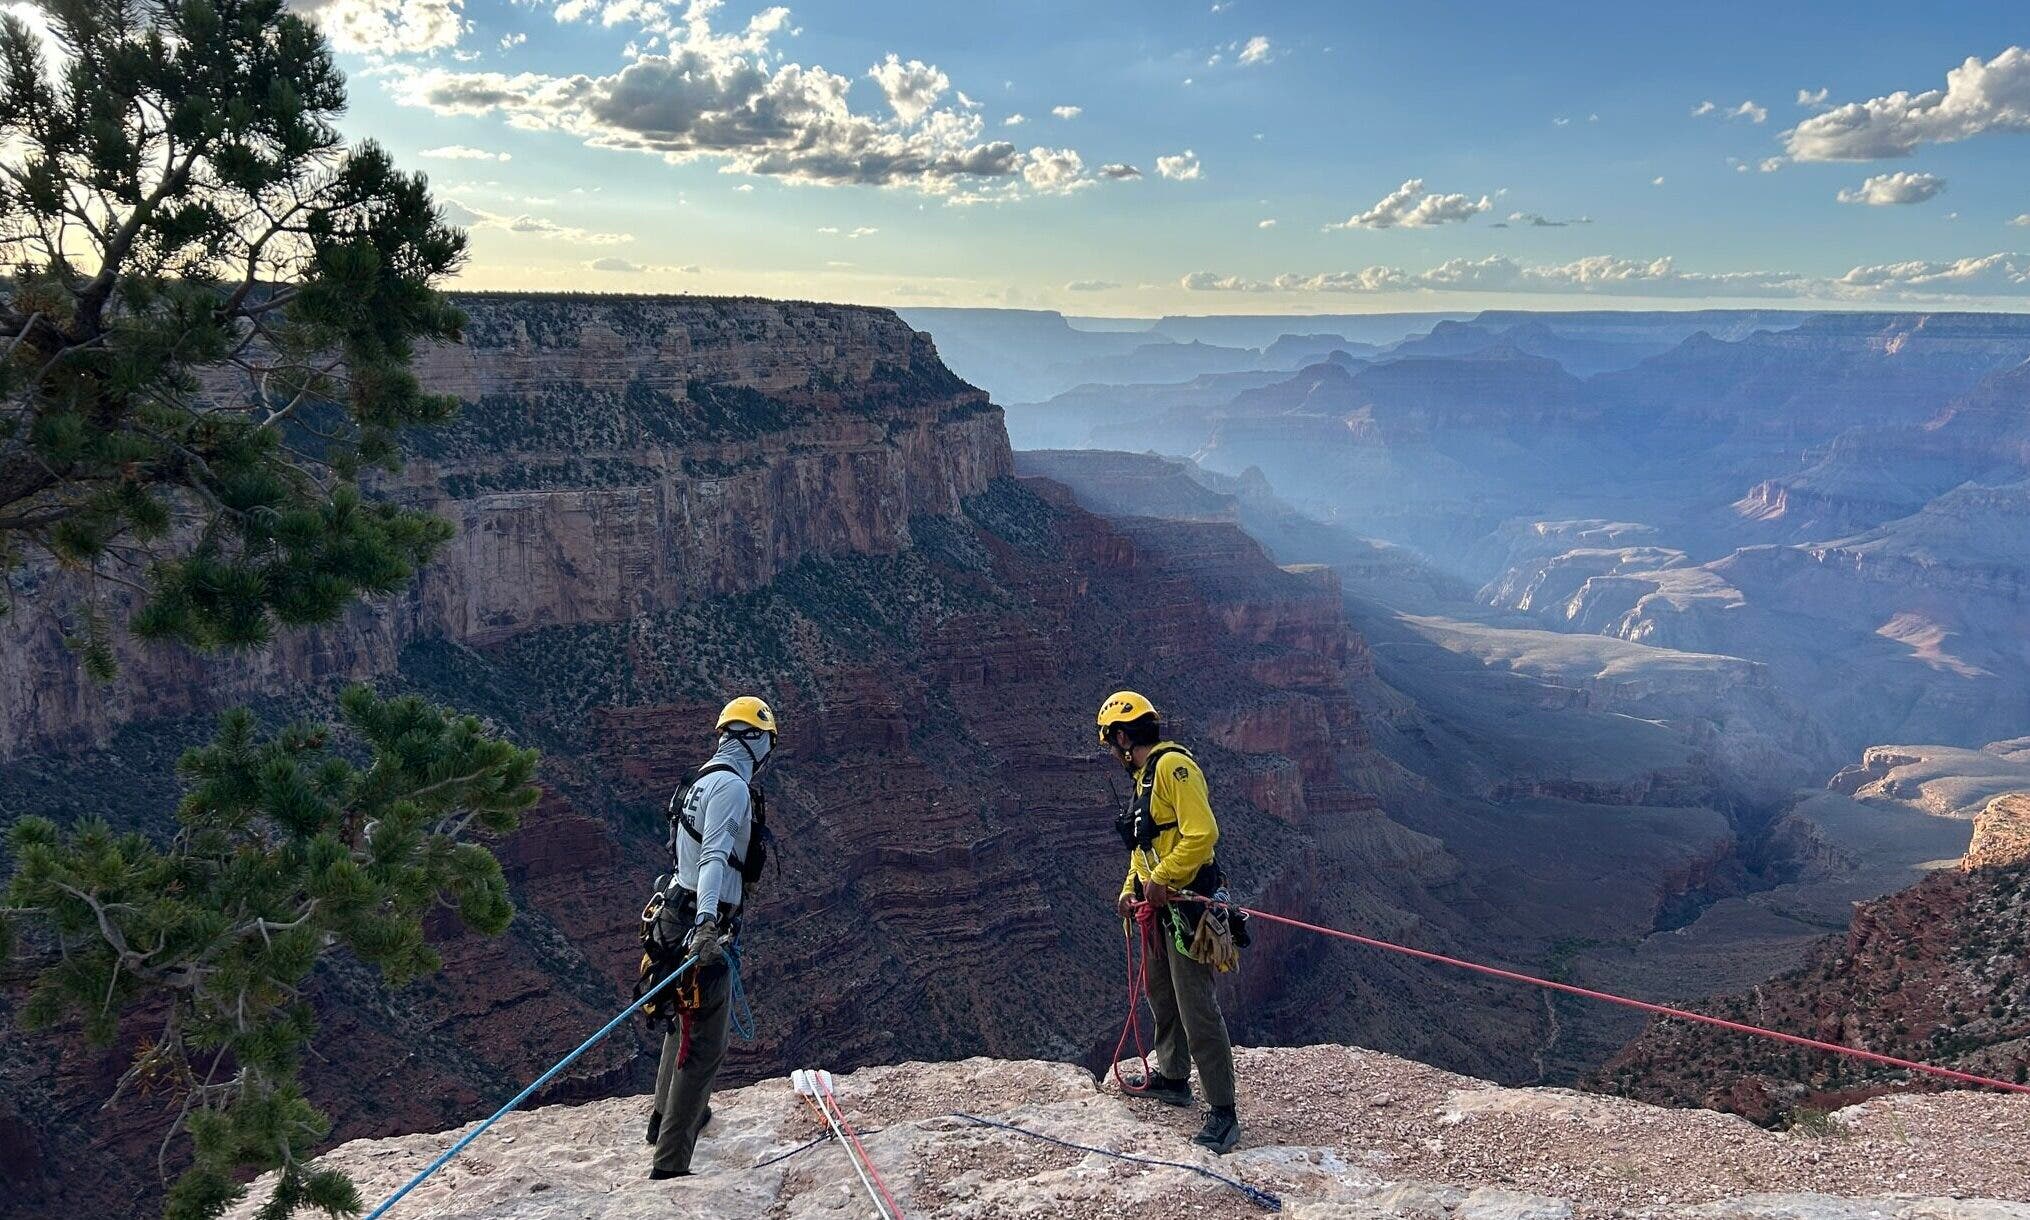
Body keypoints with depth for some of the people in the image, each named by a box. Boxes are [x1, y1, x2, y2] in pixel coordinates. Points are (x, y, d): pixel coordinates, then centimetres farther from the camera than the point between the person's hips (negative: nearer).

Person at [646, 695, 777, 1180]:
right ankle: (670, 1162, -8)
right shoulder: (732, 786, -15)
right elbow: (714, 857, -29)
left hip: (685, 916, 10)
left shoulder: (704, 782, 15)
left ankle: (668, 1117, 48)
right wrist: (706, 922, -41)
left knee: (685, 1021, 28)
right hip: (701, 926, -10)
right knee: (706, 1045, -8)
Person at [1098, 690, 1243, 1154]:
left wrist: (1160, 879, -22)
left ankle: (1223, 1114, -3)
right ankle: (1172, 1077, 40)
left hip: (1186, 905, -11)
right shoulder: (1146, 774, 16)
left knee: (1197, 1010, -9)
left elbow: (1202, 834, -26)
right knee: (1161, 995, 22)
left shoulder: (1173, 764, -17)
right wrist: (1130, 889, 11)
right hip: (1159, 907, 11)